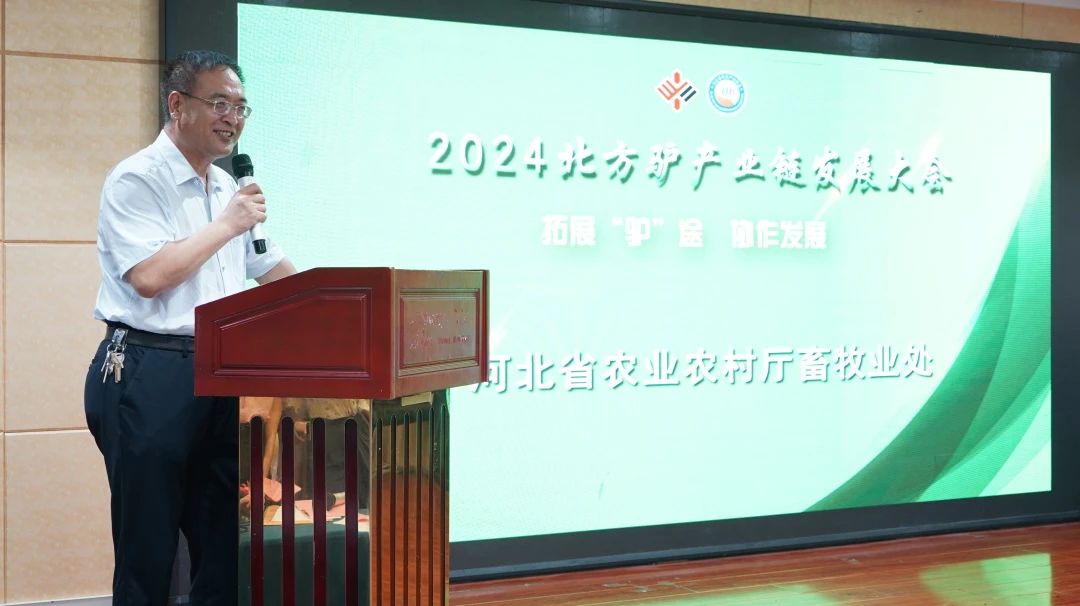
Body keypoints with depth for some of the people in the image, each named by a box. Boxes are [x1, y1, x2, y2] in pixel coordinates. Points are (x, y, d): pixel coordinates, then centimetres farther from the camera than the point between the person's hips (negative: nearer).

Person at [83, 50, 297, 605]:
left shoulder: (228, 188, 17)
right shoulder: (136, 181, -7)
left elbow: (271, 268, 26)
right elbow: (149, 276, -20)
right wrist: (227, 225, -12)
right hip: (149, 376, -7)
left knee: (224, 548, 8)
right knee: (147, 555, -1)